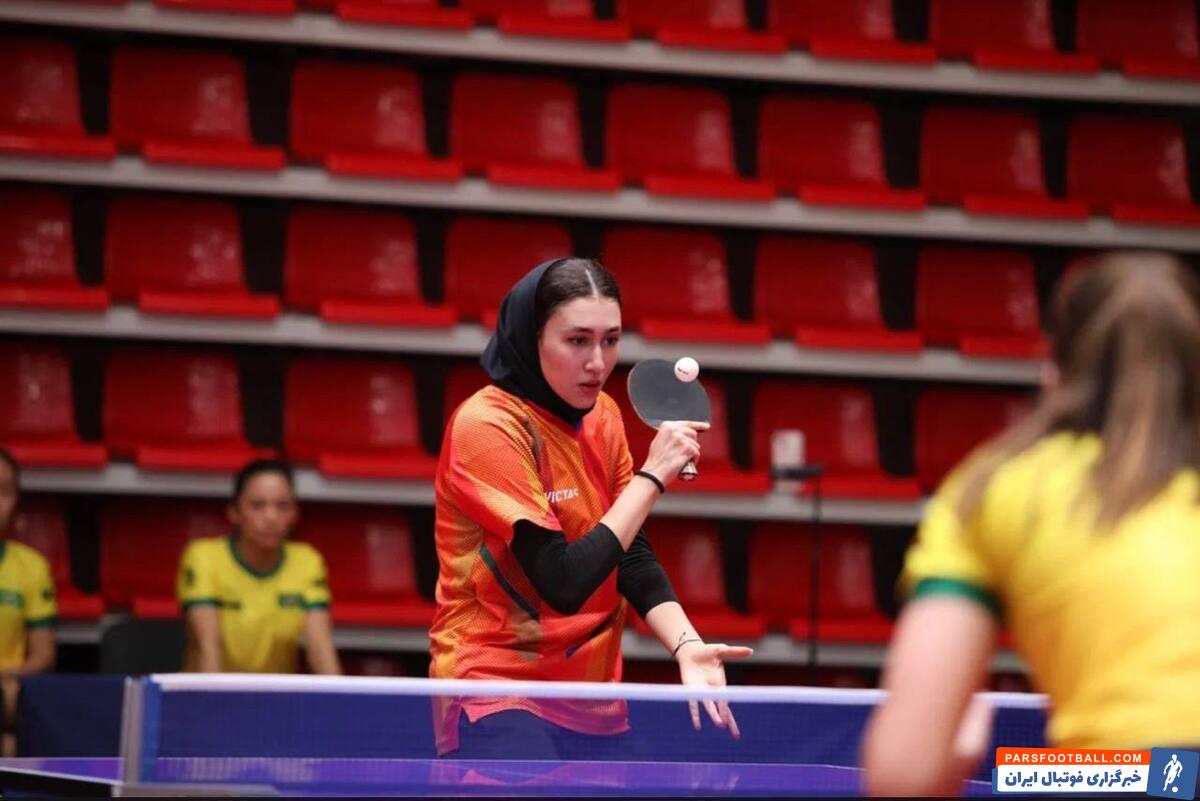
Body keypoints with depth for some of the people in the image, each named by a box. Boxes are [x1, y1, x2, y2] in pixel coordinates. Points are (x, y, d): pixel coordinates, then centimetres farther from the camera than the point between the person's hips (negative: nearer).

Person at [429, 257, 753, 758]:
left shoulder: (603, 416, 5)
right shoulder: (486, 425, -17)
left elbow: (631, 556, 3)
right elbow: (563, 583, -23)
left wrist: (686, 646, -14)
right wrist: (651, 476, -18)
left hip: (592, 699, 7)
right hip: (499, 703, -7)